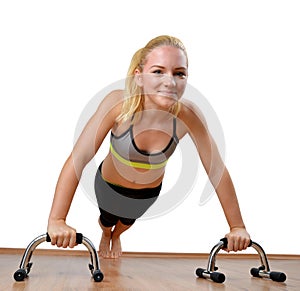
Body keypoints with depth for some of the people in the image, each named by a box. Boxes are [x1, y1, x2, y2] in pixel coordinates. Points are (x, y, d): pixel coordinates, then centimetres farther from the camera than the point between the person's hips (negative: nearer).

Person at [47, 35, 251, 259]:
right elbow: (78, 158, -41)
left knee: (128, 220, 33)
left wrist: (237, 226, -21)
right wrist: (57, 221, -47)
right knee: (107, 219, 30)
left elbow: (217, 170, -25)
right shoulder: (119, 103, -39)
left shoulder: (188, 115, -33)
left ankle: (116, 236, 72)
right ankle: (106, 235, 70)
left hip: (150, 190, 2)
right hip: (109, 185, -2)